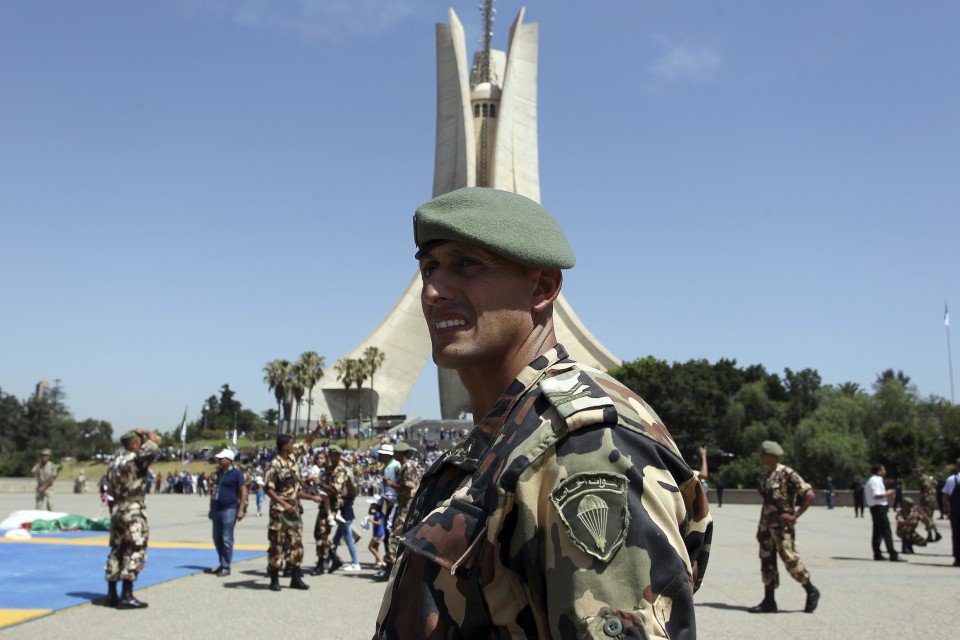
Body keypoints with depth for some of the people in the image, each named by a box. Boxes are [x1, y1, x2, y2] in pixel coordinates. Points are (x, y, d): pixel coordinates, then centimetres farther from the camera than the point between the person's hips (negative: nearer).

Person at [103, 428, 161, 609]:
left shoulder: (114, 460, 14)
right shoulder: (136, 458, -12)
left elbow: (110, 490, 16)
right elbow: (156, 440, -17)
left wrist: (113, 512, 21)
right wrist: (143, 432, 1)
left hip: (116, 510, 9)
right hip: (133, 511, -8)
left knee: (116, 551, 13)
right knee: (135, 552, -5)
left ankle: (111, 594, 16)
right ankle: (127, 596, -8)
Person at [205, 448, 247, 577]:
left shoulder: (236, 473, -8)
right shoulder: (218, 473, 14)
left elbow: (243, 491, -10)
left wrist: (241, 510, -16)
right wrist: (211, 509, 19)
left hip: (229, 509, -8)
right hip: (217, 509, 8)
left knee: (226, 539, -5)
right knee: (217, 539, 12)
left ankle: (226, 567, 2)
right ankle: (222, 565, 23)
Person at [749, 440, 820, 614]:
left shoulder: (787, 474, -12)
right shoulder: (766, 476, 12)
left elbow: (809, 495, -15)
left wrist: (795, 515, -15)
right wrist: (760, 527, 18)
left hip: (782, 526, -8)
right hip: (767, 526, 8)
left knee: (790, 560, -6)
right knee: (767, 562, 6)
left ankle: (811, 592, 15)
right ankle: (769, 602, 11)